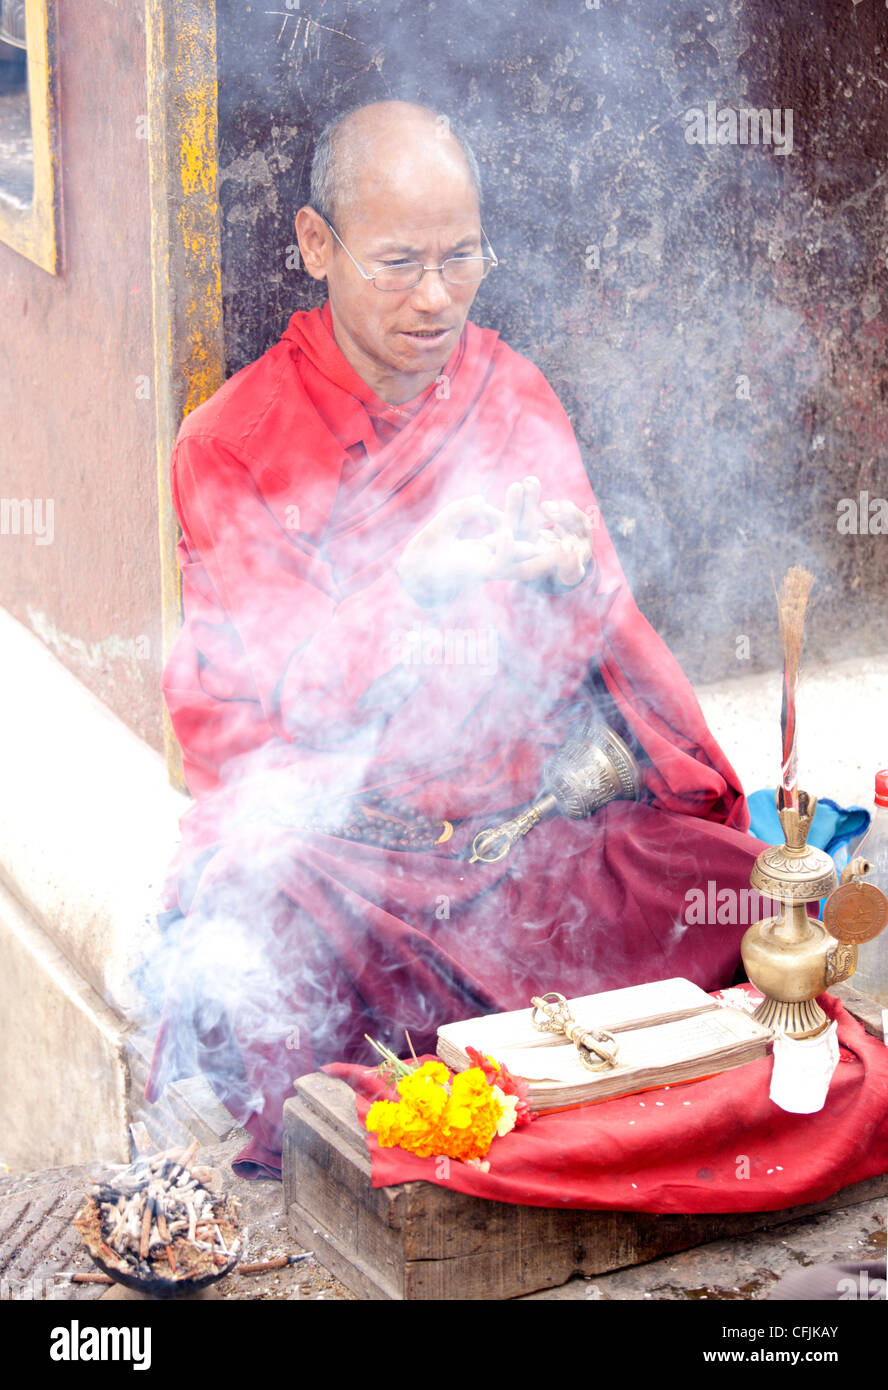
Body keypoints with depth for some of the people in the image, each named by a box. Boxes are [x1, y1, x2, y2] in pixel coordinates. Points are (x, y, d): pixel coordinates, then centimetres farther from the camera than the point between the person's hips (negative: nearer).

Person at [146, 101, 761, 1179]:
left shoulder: (513, 394, 9)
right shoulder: (230, 446, -4)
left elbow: (602, 620, 14)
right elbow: (293, 698, -12)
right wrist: (426, 579, -25)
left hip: (515, 832, 4)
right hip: (323, 840, -3)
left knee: (743, 889, -19)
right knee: (244, 975, -34)